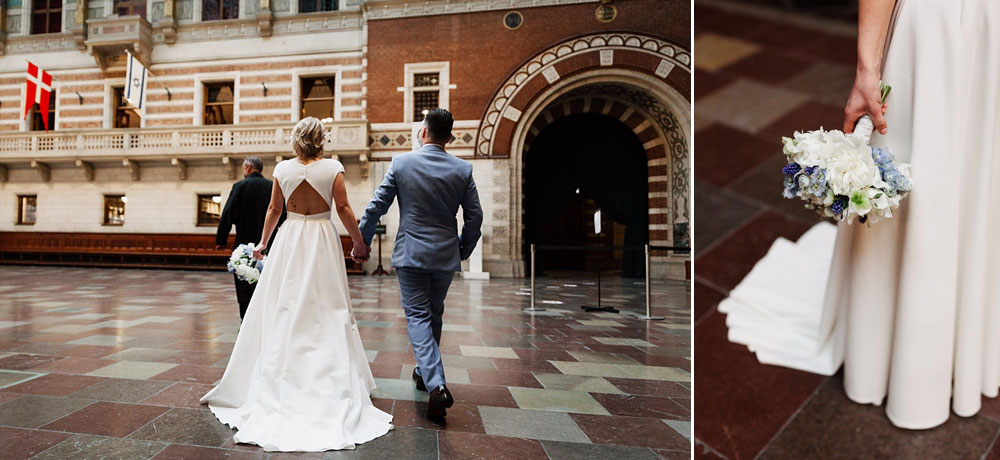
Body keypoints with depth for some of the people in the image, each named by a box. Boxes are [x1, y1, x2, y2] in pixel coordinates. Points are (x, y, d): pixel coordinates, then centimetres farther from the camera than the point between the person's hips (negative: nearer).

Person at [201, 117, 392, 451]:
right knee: (326, 313, 5)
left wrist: (263, 243, 19)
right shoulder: (333, 168, -6)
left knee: (284, 311, 10)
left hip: (289, 241, 2)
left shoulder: (282, 169, 2)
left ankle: (281, 382, 19)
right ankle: (330, 383, 11)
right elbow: (343, 208, -8)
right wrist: (359, 242, 2)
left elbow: (274, 209, 7)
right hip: (322, 240, -2)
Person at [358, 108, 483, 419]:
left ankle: (435, 383, -12)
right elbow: (475, 217, 0)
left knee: (417, 316, 3)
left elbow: (377, 206, -2)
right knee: (434, 314, 19)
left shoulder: (401, 163, -5)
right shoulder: (463, 169, -2)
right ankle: (425, 372, 36)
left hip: (410, 253, -2)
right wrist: (463, 251, 15)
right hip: (446, 256, 3)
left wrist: (362, 241, 11)